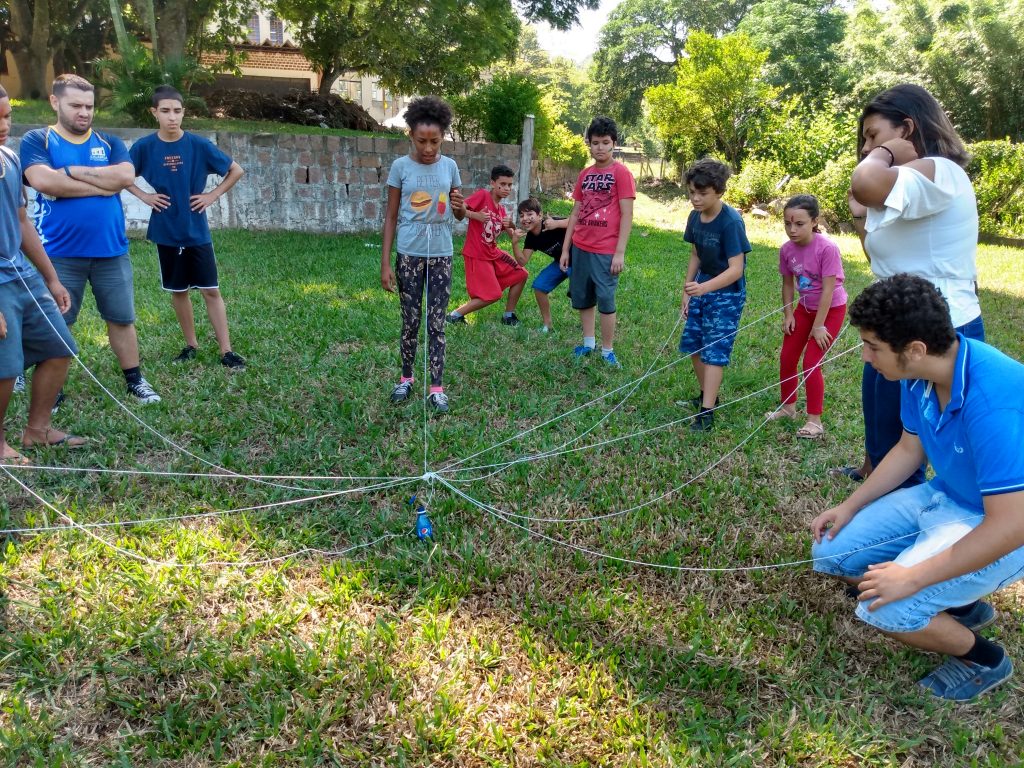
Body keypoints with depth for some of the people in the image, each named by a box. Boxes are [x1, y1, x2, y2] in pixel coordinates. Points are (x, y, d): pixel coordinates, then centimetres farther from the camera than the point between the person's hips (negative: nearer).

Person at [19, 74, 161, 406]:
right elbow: (44, 181, -19)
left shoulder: (109, 142, 7)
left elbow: (126, 176, -12)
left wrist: (72, 171, -12)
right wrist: (102, 184, -13)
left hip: (111, 251, 2)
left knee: (122, 318, 11)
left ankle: (134, 380, 24)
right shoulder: (36, 140, -1)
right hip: (59, 254, -2)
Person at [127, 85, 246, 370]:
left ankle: (226, 351, 2)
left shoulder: (199, 145, -7)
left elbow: (236, 170, 2)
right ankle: (191, 344, 25)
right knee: (178, 291, 11)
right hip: (166, 232, 2)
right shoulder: (144, 147, -4)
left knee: (210, 290, -1)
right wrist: (144, 196, -2)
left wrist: (213, 195, -3)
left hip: (197, 231, -1)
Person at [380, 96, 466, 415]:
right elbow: (391, 217, 0)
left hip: (441, 255, 1)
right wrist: (385, 262, -4)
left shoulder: (449, 166, 2)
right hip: (409, 255, -1)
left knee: (437, 324, 3)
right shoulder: (400, 166, -4)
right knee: (410, 322, 8)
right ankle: (406, 379, 24)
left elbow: (459, 215, 10)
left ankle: (437, 388, 8)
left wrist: (460, 207, -15)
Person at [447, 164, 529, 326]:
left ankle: (509, 315, 20)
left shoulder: (501, 210, 11)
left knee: (521, 274, 9)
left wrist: (509, 226, -9)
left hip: (493, 253, 9)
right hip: (476, 255, -8)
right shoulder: (482, 195, -12)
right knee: (492, 295, -10)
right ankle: (455, 315, 3)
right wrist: (475, 215, -32)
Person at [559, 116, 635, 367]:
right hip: (580, 248, 6)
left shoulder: (621, 173, -7)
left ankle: (607, 351, 10)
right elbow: (576, 213, 14)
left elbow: (627, 215, -10)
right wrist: (565, 249, 11)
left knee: (605, 300, -2)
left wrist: (620, 252, -15)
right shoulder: (585, 174, 10)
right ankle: (588, 343, 27)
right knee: (582, 298, 13)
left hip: (605, 251, -6)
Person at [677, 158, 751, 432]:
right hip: (701, 288, 7)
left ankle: (706, 412, -6)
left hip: (727, 293, -7)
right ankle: (708, 395, 30)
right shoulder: (695, 217, -3)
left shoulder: (731, 222, -24)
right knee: (692, 344, 10)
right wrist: (687, 292, 10)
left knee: (714, 350, -9)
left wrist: (704, 288, -43)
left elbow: (736, 269, -28)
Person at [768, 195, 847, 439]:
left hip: (831, 309, -6)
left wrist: (818, 326, -21)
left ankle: (815, 421, 3)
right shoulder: (787, 249, -12)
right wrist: (788, 315, -1)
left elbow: (828, 289, -25)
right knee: (786, 358, 8)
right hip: (805, 307, 6)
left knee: (811, 362, -9)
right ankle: (788, 407, 29)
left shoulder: (827, 248, -29)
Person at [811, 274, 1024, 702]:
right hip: (945, 496, 8)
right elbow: (910, 449, 8)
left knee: (884, 608, -23)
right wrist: (850, 506, 2)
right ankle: (962, 605, 19)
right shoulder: (919, 378, -10)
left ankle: (984, 660, 9)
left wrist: (912, 578, -27)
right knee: (831, 551, 4)